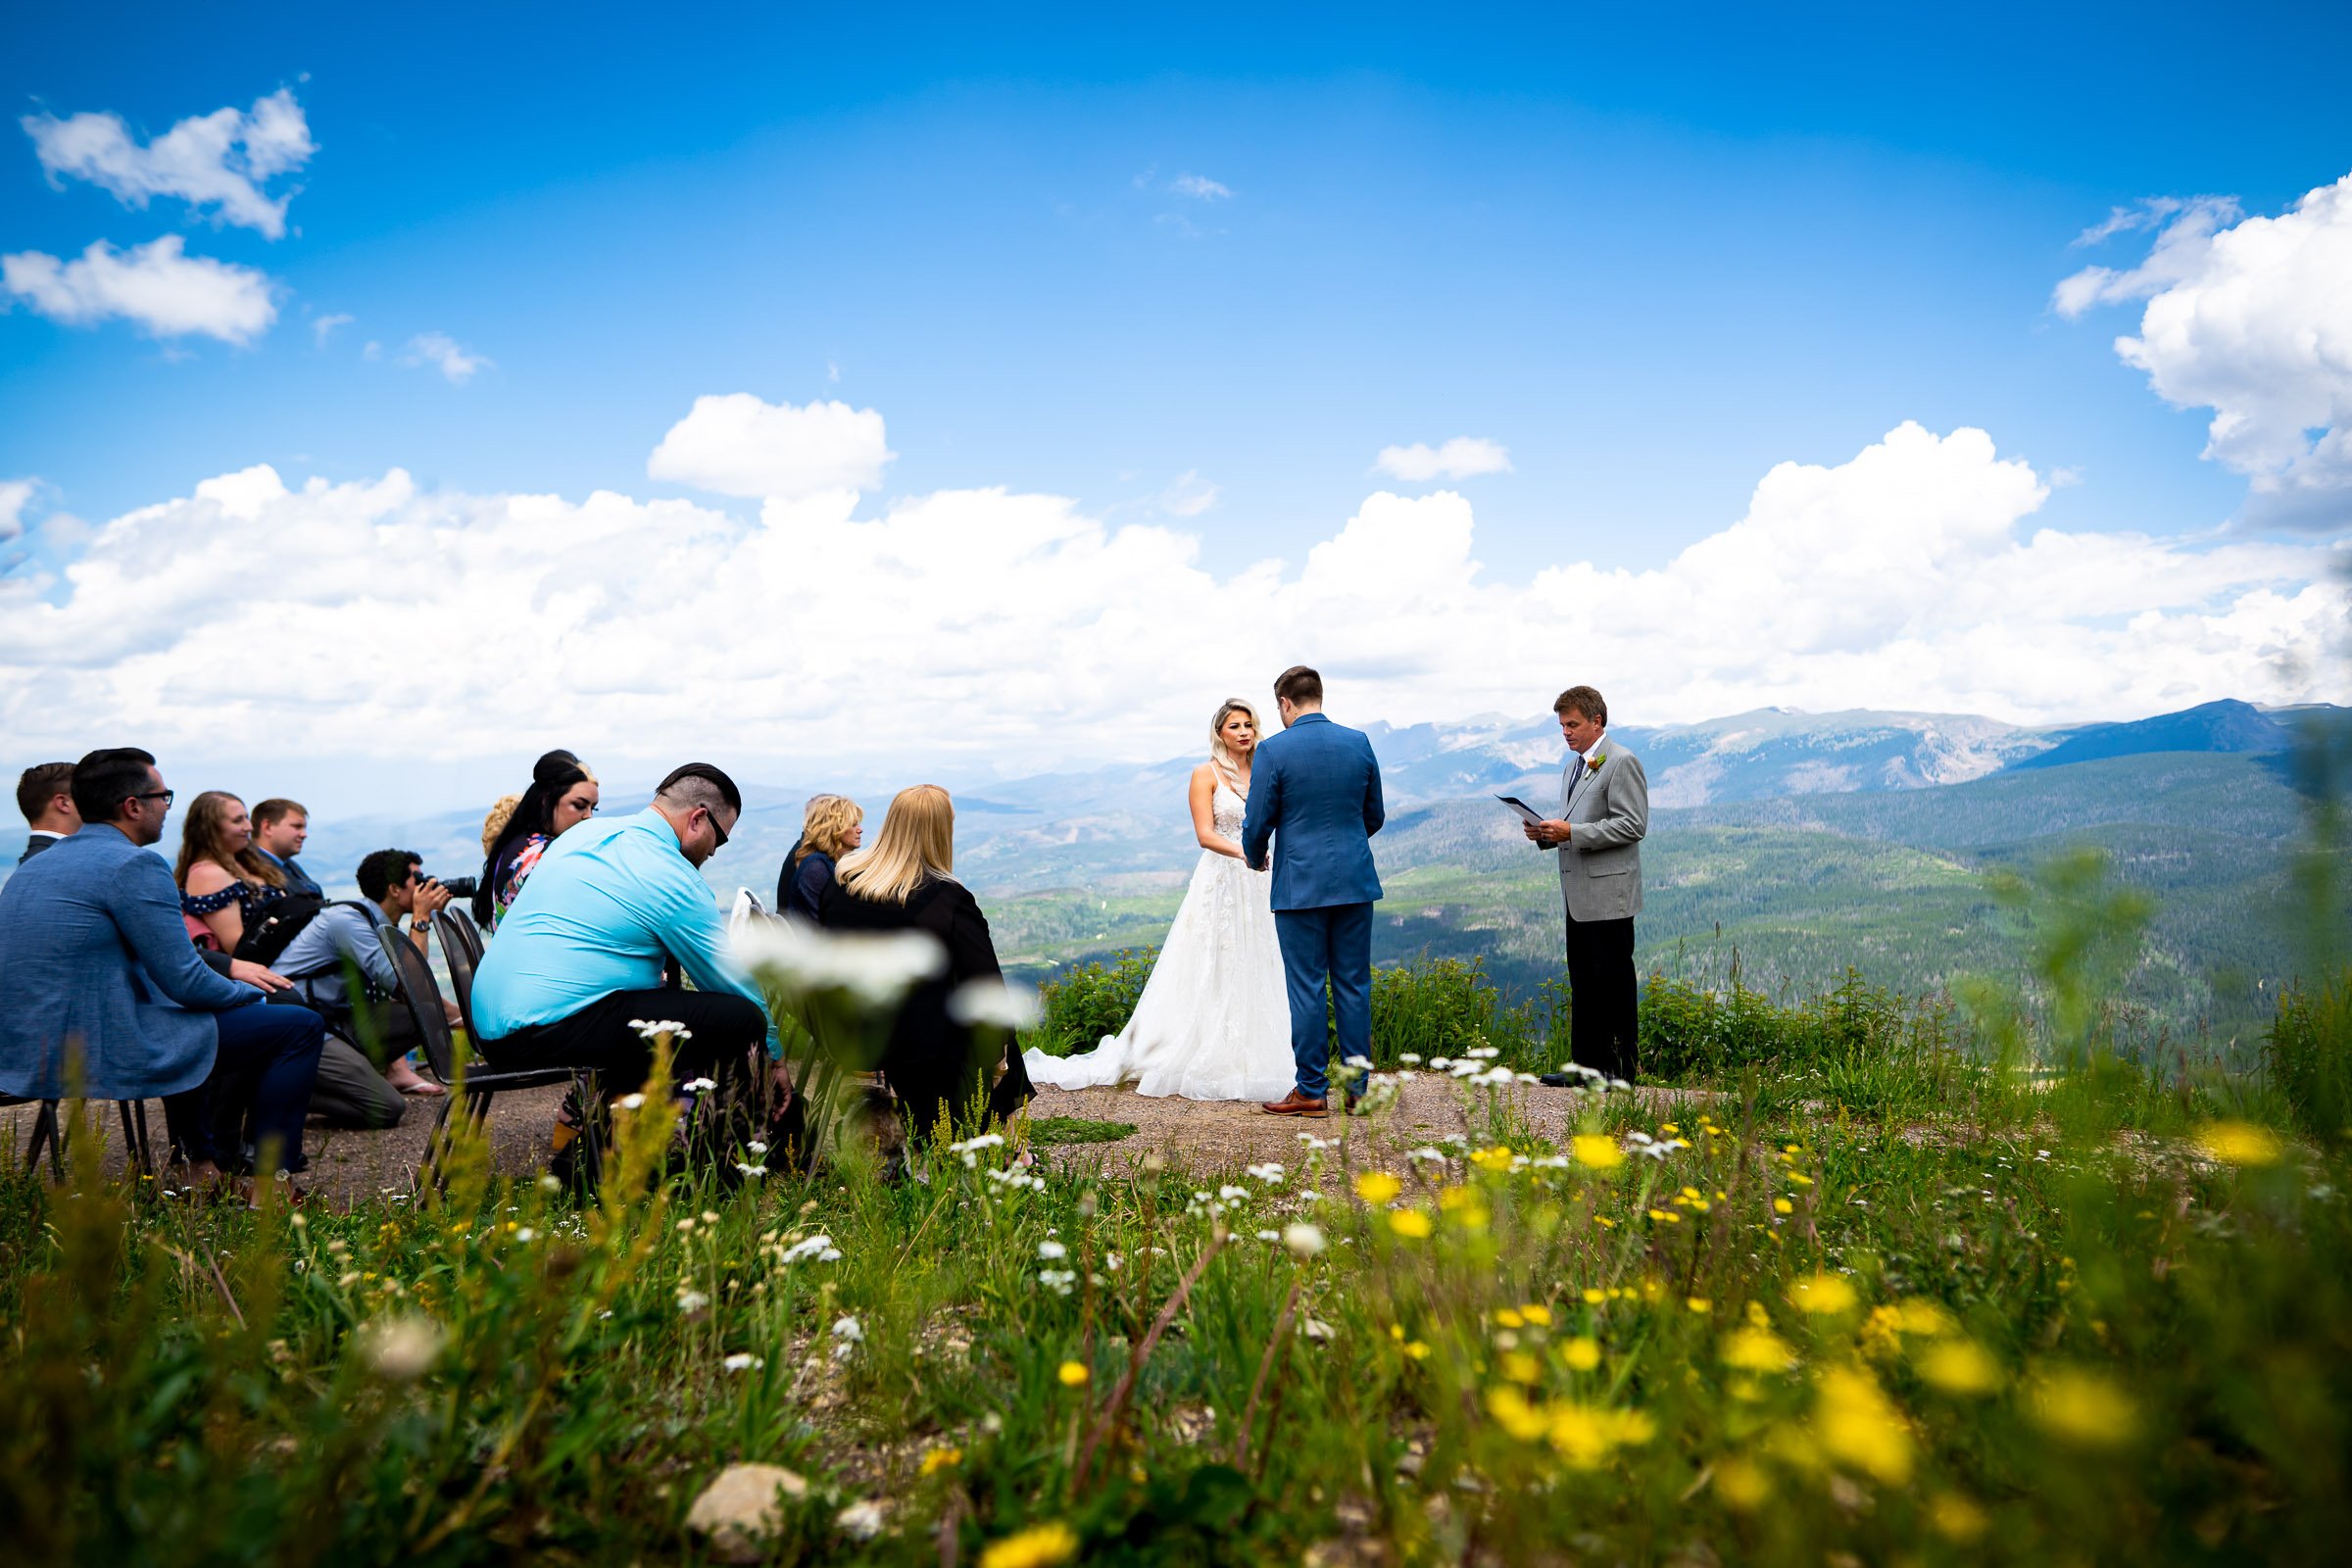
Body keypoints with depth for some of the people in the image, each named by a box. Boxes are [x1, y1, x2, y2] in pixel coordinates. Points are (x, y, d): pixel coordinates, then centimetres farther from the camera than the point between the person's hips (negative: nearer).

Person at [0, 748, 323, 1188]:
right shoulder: (133, 865, -15)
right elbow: (186, 983, -16)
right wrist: (252, 992, 5)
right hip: (102, 1057, -10)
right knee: (300, 1026, -4)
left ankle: (205, 1163, 39)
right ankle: (270, 1178, 1)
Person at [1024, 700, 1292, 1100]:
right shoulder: (1206, 774, -3)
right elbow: (1205, 834, -16)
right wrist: (1243, 853, -28)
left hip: (1255, 887, 5)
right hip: (1218, 884, -5)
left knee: (1251, 974, 5)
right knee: (1210, 975, -3)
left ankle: (1245, 1064, 13)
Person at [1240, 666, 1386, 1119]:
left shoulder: (1274, 750, -8)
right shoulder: (1359, 742, 5)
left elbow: (1257, 824, -5)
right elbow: (1375, 815, 12)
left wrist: (1256, 858, 16)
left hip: (1300, 884, -4)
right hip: (1355, 880, 4)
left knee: (1307, 988, 2)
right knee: (1354, 985, 9)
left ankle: (1311, 1090, 7)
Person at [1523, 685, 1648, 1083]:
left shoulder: (1622, 763, -9)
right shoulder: (1572, 768, 19)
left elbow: (1633, 825, -17)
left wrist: (1571, 833, -21)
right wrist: (1546, 833, 5)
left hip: (1608, 893, -9)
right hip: (1578, 896, 9)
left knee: (1613, 981, -4)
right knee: (1583, 982, 11)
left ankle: (1620, 1069, 3)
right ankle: (1586, 1063, 18)